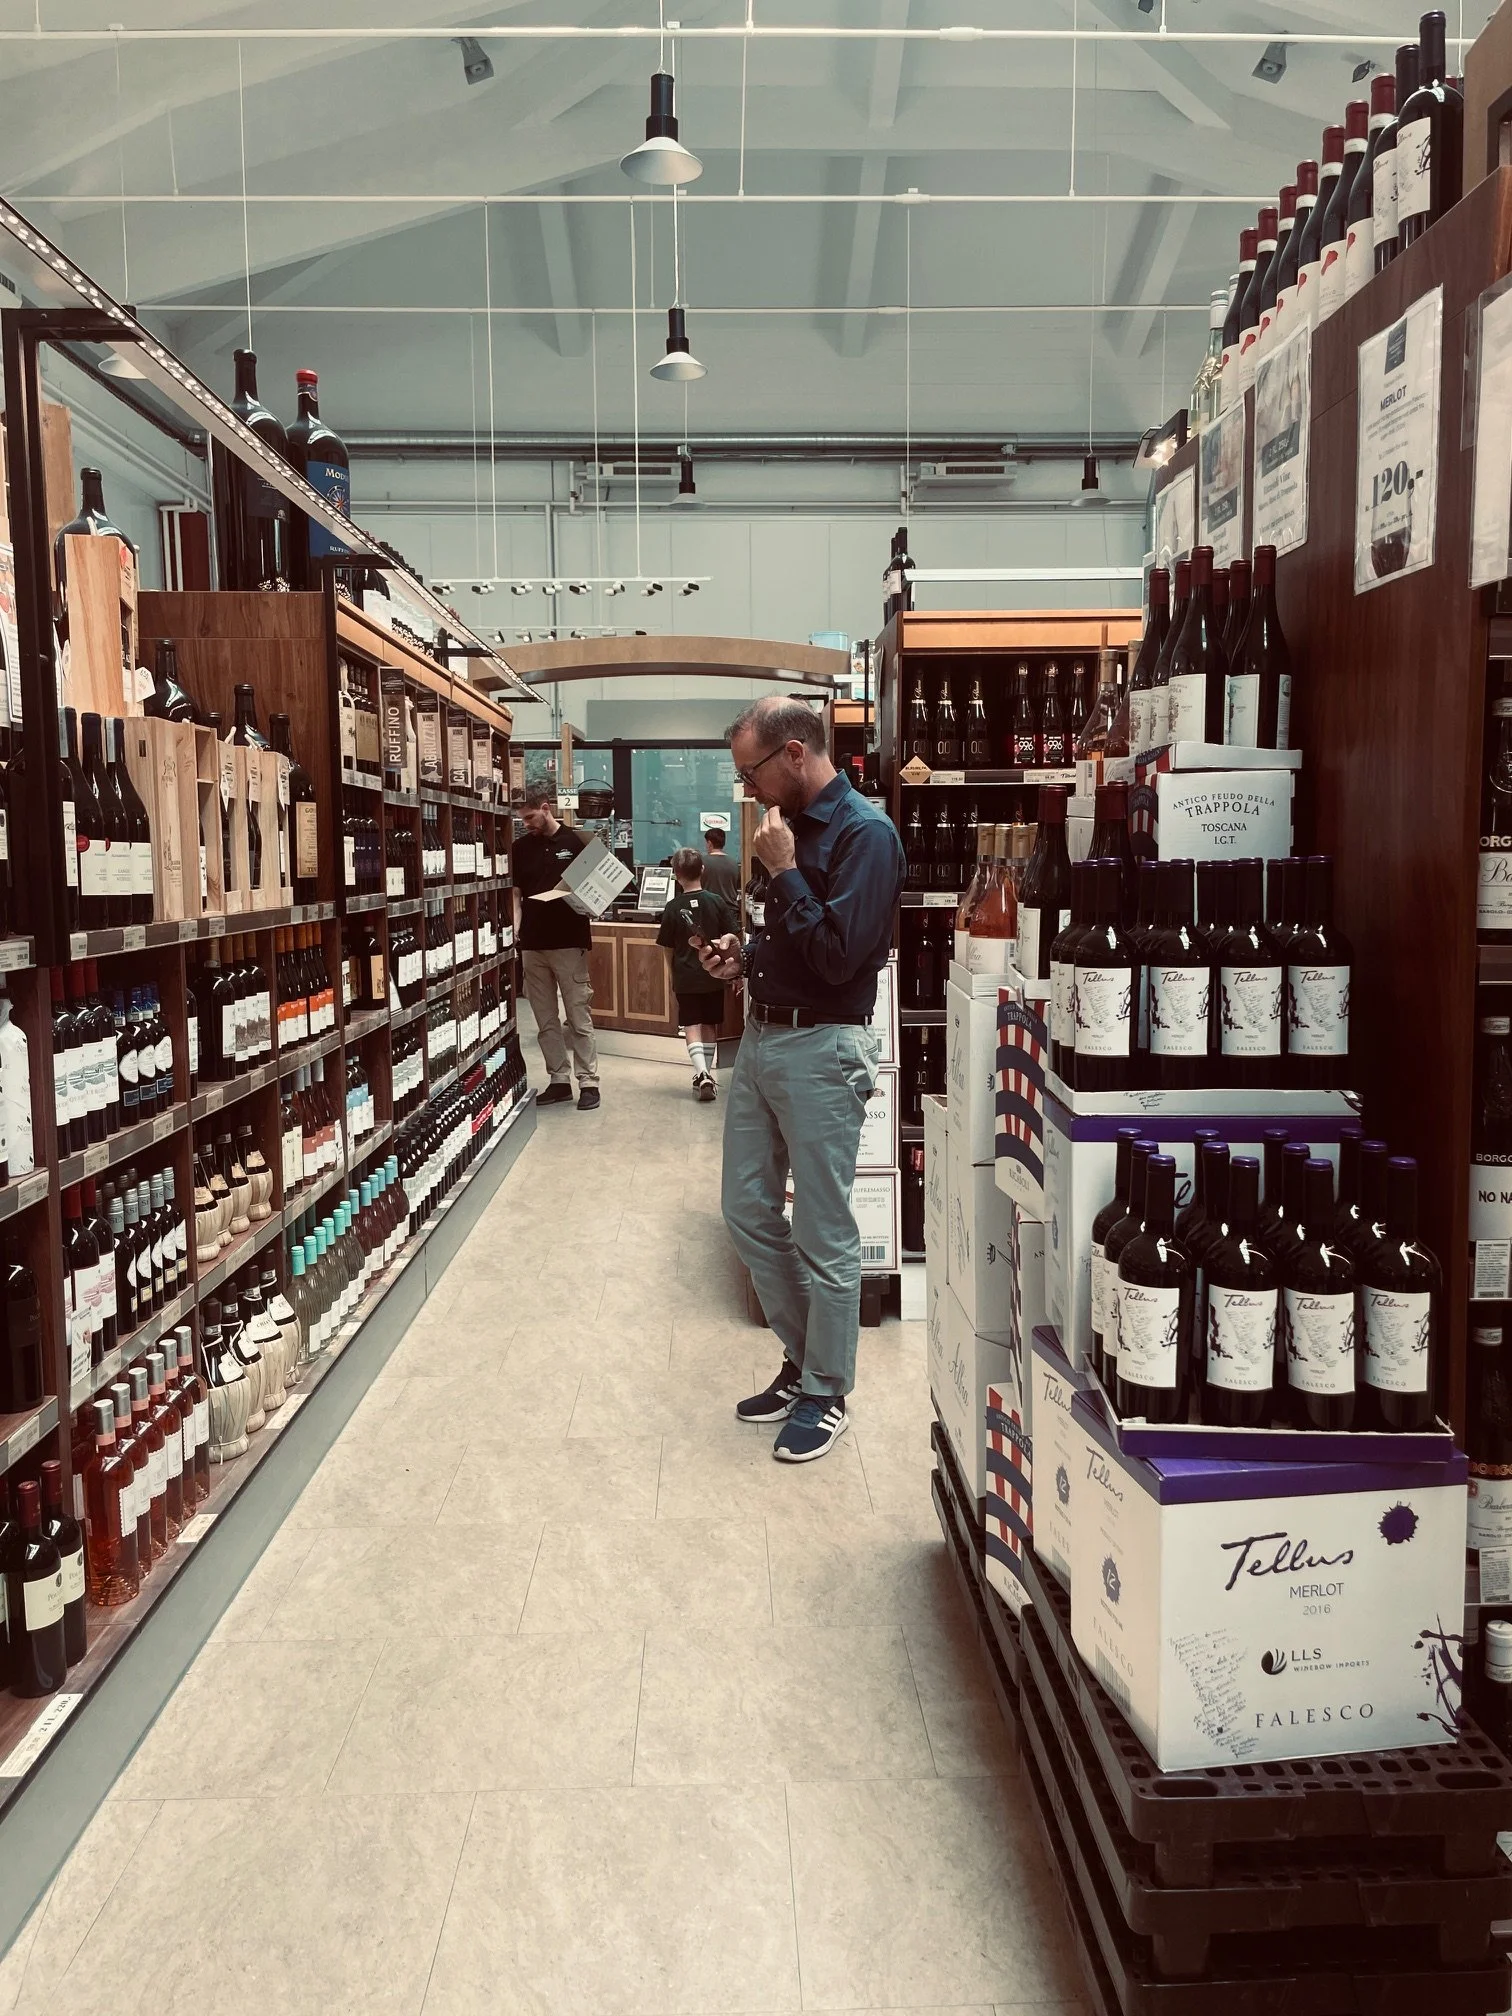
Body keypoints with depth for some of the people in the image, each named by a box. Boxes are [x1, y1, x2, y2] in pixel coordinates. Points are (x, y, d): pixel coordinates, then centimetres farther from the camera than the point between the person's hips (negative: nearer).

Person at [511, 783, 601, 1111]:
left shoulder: (575, 843, -2)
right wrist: (514, 929, -4)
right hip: (532, 944, 4)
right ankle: (559, 1080, 17)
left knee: (578, 1017, -1)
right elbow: (515, 893, 11)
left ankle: (588, 1082, 5)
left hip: (569, 942, -4)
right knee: (545, 1021, 9)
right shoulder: (521, 847, 9)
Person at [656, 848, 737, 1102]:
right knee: (710, 1026, 15)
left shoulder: (673, 907, -6)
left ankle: (702, 1073, -19)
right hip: (713, 975, 2)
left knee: (692, 1025, 0)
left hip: (686, 977, -2)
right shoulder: (717, 902, -4)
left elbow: (668, 947, 1)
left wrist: (674, 972, 16)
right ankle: (707, 1074, 23)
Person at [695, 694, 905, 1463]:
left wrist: (782, 870, -17)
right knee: (747, 1210, 15)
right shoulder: (796, 824, 12)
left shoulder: (864, 833, -15)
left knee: (823, 1234, 2)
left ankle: (826, 1394, 19)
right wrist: (744, 956, 5)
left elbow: (838, 957, -22)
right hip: (762, 1033, 9)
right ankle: (804, 1359, 31)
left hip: (820, 1048, -9)